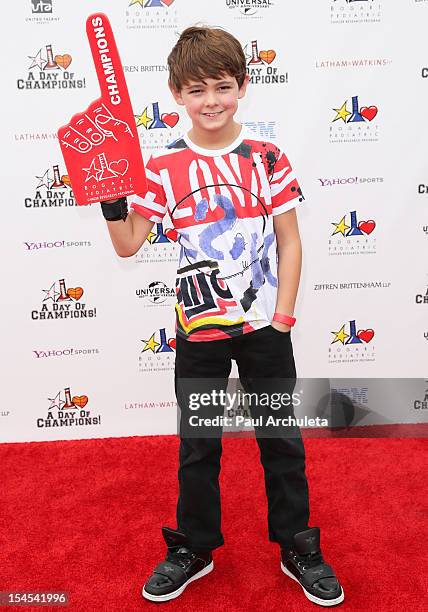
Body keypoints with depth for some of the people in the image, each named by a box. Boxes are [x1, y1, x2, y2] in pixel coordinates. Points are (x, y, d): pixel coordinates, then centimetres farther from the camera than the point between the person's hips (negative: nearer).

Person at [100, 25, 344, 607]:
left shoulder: (268, 157, -2)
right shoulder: (163, 166, -2)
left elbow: (290, 242, 0)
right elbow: (128, 245, 0)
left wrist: (282, 319, -5)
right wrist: (112, 199, -17)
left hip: (265, 326, 0)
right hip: (199, 330, 1)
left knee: (282, 439, 12)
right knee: (198, 446, 14)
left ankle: (297, 546, 34)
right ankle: (193, 548, 37)